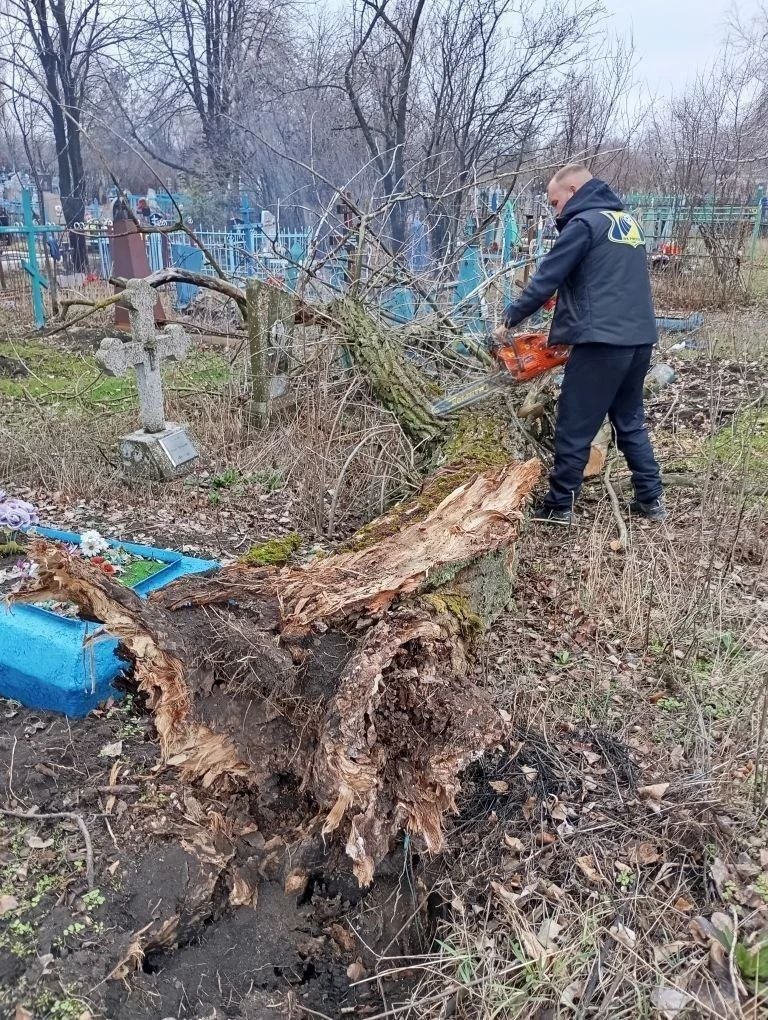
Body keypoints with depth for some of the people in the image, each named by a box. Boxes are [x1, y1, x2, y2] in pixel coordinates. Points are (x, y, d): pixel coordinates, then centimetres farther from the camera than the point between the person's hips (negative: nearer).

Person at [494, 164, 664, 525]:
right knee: (630, 421, 19)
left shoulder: (584, 223, -6)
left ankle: (559, 507, 10)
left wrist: (509, 321, 1)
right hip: (640, 339, 9)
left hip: (602, 342, -9)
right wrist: (568, 322, 23)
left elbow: (546, 280, -9)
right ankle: (650, 499, 21)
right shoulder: (628, 221, 20)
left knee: (574, 429, 1)